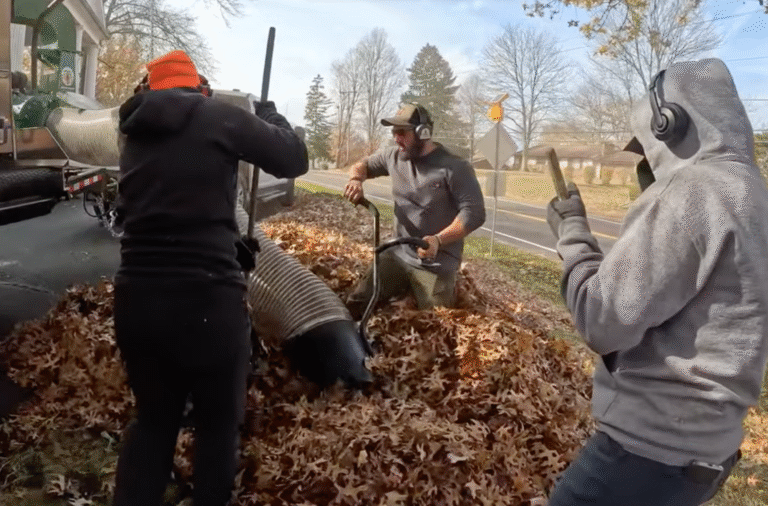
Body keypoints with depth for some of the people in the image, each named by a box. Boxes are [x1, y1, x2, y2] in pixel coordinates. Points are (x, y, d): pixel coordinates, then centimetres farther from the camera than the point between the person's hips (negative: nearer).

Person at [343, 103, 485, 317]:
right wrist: (356, 179, -2)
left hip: (435, 267, -5)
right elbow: (363, 165, 23)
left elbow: (474, 212, -16)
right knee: (356, 305, -5)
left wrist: (438, 240, -29)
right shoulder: (394, 157, 7)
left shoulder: (454, 168, -11)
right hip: (397, 255, 5)